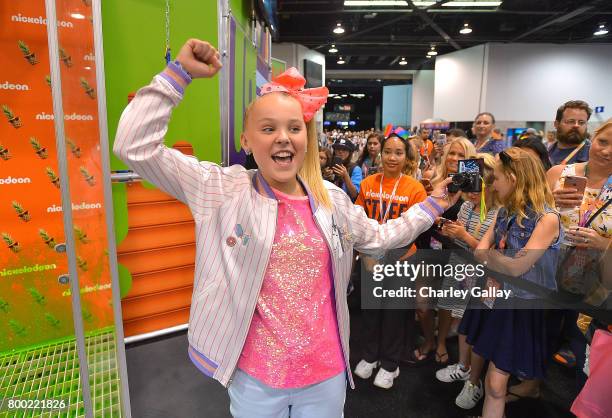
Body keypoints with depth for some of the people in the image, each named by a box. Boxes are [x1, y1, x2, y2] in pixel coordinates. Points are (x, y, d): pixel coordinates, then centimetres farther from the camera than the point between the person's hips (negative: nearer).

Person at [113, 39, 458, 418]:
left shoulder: (333, 198, -2)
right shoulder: (222, 191, -13)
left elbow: (378, 238, 14)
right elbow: (136, 147, -16)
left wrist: (431, 206, 14)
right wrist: (180, 73, -17)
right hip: (255, 377, -2)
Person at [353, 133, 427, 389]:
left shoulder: (415, 188, -10)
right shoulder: (368, 184, -3)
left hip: (399, 258, -2)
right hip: (371, 257, 3)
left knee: (394, 310, 13)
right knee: (370, 306, 18)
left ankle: (389, 363, 34)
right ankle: (370, 355, 40)